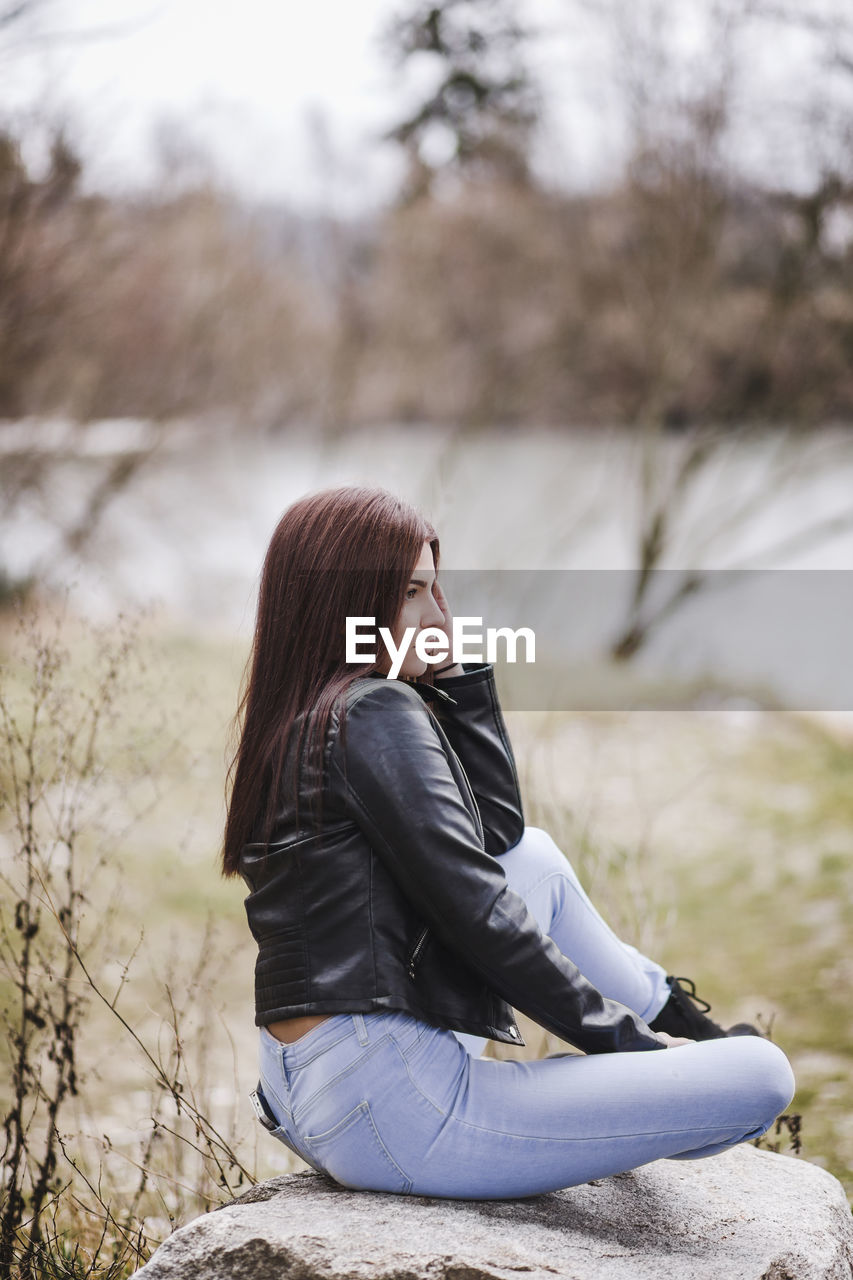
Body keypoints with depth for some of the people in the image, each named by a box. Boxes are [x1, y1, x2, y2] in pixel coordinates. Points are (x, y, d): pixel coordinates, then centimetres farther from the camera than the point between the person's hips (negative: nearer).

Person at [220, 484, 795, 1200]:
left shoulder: (289, 724, 15)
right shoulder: (375, 711, -13)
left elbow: (498, 832, 17)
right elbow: (474, 912, -17)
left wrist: (458, 677, 12)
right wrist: (621, 1038, -8)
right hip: (390, 1108, -10)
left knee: (536, 855, 28)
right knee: (762, 1075, -13)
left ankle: (680, 1026, 31)